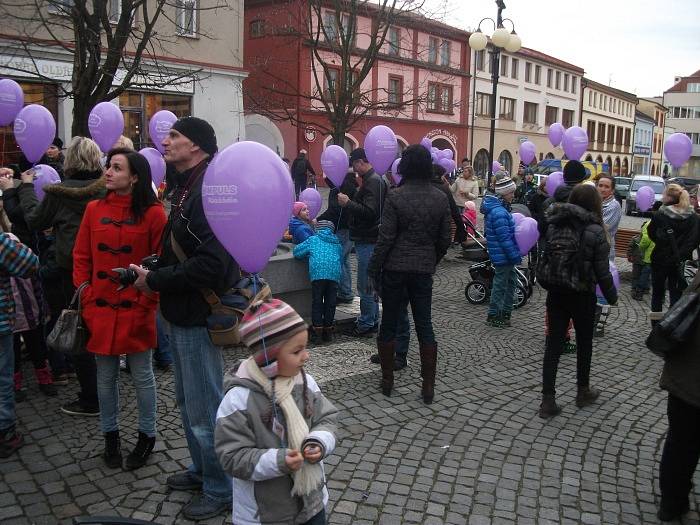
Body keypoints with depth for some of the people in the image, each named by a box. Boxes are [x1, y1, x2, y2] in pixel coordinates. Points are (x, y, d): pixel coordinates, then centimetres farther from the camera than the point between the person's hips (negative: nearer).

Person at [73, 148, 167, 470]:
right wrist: (87, 301, -1)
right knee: (106, 376, 14)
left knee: (142, 376, 8)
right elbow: (81, 258, 7)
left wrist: (146, 303, -11)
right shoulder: (94, 209, 5)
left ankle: (146, 437, 26)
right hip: (100, 310, 4)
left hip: (136, 311, -3)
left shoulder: (153, 213, -7)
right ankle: (110, 435, 31)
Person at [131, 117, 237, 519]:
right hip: (182, 312, 10)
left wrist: (155, 281, -20)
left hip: (199, 315, -10)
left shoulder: (209, 189, -21)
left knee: (205, 409, 3)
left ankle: (220, 490, 21)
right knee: (188, 399, 23)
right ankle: (202, 470, 41)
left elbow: (210, 263, -30)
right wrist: (152, 271, 3)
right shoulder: (186, 186, 12)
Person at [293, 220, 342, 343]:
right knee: (330, 303, 8)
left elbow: (297, 251, 18)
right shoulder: (337, 243, 25)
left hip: (318, 274, -3)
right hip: (334, 274, 3)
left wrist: (309, 254, 35)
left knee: (317, 302, 4)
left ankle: (317, 332, 3)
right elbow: (340, 259, 25)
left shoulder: (313, 240, 16)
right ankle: (328, 332, 13)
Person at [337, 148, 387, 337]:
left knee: (365, 286, -4)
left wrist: (348, 203, -22)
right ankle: (372, 319, 27)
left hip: (368, 241, -11)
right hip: (367, 238, 11)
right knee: (370, 283, 17)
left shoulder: (373, 181, -17)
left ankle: (366, 323, 5)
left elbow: (369, 212, -26)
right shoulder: (373, 179, 16)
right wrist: (351, 202, 13)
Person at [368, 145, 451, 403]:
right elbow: (444, 240, 5)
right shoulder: (441, 198, 1)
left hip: (395, 267, -3)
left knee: (389, 323, 9)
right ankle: (428, 386, 13)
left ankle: (387, 380, 19)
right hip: (424, 269, 3)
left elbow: (386, 238, -11)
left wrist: (373, 270, -3)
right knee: (424, 324, 9)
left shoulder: (396, 196, -10)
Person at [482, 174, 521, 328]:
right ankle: (493, 316, 14)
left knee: (511, 282, 18)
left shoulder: (499, 208, 10)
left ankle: (505, 313, 28)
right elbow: (505, 238, -24)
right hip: (502, 256, -10)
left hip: (505, 256, 10)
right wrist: (515, 256, -18)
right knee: (500, 285, 2)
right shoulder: (499, 213, -24)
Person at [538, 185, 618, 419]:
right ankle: (583, 392, 33)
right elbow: (602, 271, -10)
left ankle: (548, 401, 6)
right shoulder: (595, 231, -13)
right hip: (582, 296, -3)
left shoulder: (554, 225, -1)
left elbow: (545, 258, 4)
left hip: (555, 292, 3)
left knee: (554, 343, 6)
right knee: (584, 343, 17)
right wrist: (612, 296, 5)